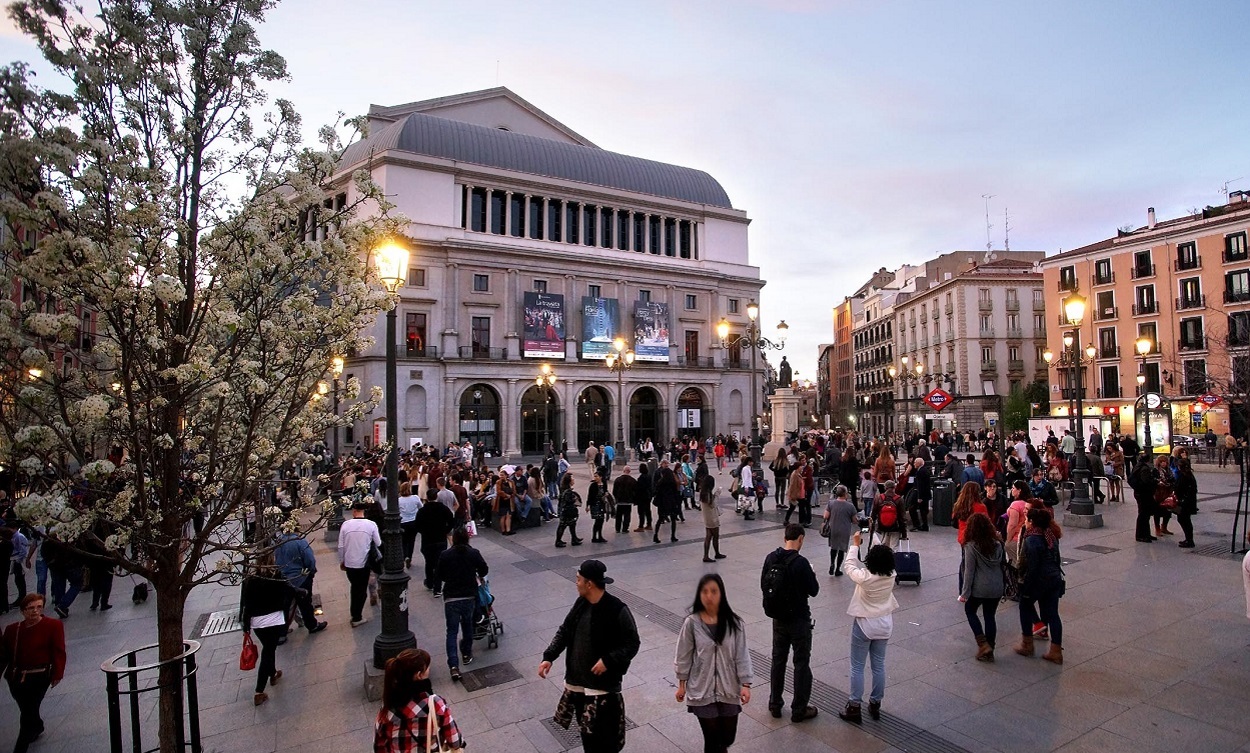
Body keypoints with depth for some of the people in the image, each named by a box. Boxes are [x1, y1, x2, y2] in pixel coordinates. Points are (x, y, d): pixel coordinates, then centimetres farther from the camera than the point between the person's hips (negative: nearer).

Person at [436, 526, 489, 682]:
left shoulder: (445, 555, -8)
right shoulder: (474, 554, -5)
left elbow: (437, 577, -1)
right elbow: (484, 571, 5)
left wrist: (441, 587, 20)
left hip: (451, 599, -2)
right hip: (470, 597, 2)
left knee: (451, 631, 3)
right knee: (467, 625, 24)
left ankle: (454, 666, -8)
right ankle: (466, 654, 37)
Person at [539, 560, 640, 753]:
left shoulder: (617, 610, -21)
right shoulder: (581, 603, 0)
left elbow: (632, 644, -14)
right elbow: (564, 631, 9)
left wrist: (608, 660, -23)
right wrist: (549, 656, -1)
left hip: (603, 684, -7)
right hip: (577, 680, 7)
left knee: (603, 735, 1)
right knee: (586, 729, 20)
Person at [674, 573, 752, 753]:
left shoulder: (734, 623, -9)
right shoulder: (692, 623, -12)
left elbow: (742, 656, -4)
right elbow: (684, 656, -3)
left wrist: (746, 684, -10)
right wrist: (681, 684, 2)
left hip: (729, 689, 2)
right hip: (702, 690, -2)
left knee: (728, 737, 15)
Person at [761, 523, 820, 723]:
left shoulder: (771, 558, -5)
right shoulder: (800, 562, -23)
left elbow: (764, 585, 4)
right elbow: (813, 590, -14)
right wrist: (811, 575, 4)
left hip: (778, 618, 5)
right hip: (798, 619, -5)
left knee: (778, 660, 17)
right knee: (801, 663, 9)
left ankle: (775, 705, 26)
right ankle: (799, 710, 18)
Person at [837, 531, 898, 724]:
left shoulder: (864, 578, -27)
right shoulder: (891, 576, -14)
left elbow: (848, 566, -8)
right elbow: (883, 557, 4)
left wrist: (855, 545, 0)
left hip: (864, 625, -5)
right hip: (885, 624, 5)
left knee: (857, 667, 7)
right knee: (879, 666, 17)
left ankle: (854, 708, 13)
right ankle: (875, 705, 29)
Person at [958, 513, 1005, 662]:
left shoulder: (971, 546, -15)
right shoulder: (997, 544, 1)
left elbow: (969, 571, -13)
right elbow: (1001, 566, 9)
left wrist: (965, 592, -7)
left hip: (979, 588, -5)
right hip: (996, 588, 5)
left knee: (970, 611, 18)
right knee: (990, 617, 15)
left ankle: (983, 644, 7)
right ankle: (989, 651, 20)